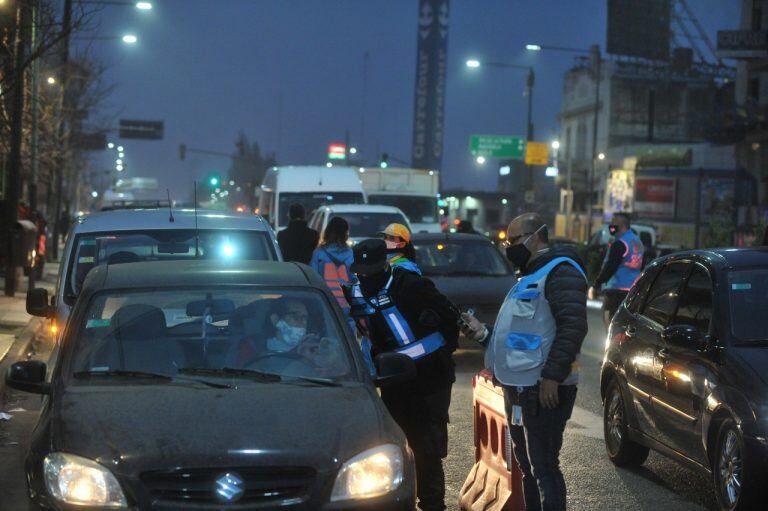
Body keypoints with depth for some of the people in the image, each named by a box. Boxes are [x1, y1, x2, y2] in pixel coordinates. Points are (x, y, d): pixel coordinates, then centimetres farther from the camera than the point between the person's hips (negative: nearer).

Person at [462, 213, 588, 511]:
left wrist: (552, 375, -26)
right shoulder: (528, 277, 23)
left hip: (543, 390, -10)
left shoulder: (559, 271, -10)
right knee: (527, 466, 16)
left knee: (543, 468, -9)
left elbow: (573, 326, -22)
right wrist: (483, 334, 14)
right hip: (517, 387, 10)